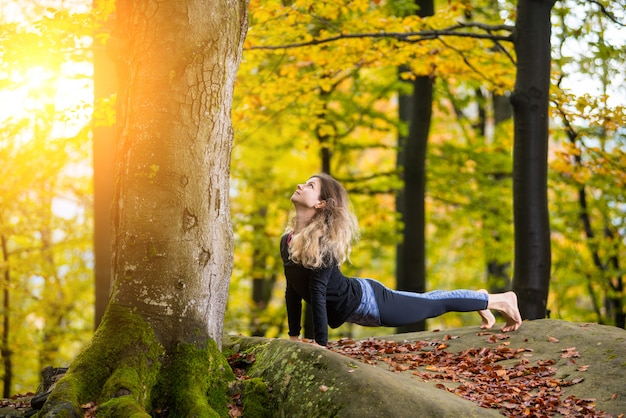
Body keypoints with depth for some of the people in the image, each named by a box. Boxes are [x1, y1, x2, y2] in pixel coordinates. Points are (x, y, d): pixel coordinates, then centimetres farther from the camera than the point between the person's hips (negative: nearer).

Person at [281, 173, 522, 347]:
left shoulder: (322, 241, -29)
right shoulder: (287, 240, -4)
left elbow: (317, 291, -31)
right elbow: (293, 289, 5)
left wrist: (321, 345, -32)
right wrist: (294, 336, 6)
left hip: (363, 300, -7)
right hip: (348, 309, 7)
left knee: (432, 304, 10)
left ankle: (499, 300, 29)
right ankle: (481, 301, 47)